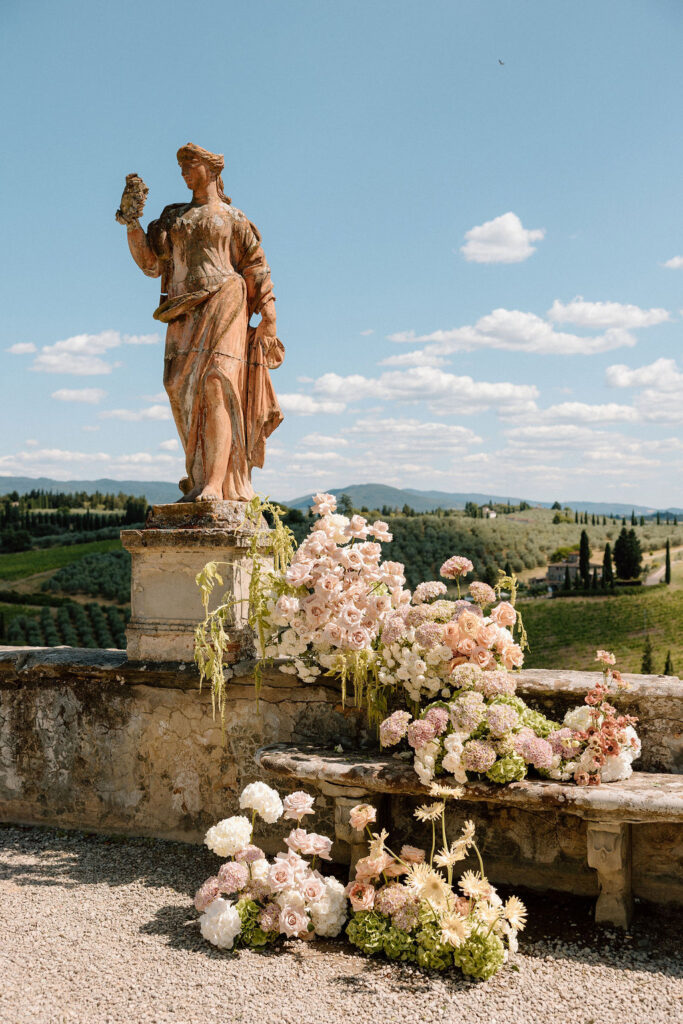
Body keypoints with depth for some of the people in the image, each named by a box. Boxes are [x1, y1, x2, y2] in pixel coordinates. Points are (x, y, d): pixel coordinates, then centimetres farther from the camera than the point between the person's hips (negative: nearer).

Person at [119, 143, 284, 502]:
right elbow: (150, 263, 12)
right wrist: (131, 220, 1)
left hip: (221, 304, -5)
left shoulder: (233, 218, 12)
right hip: (184, 313, 5)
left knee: (215, 385, -19)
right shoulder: (173, 218, 22)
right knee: (183, 390, -4)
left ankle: (214, 484, -27)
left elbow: (257, 271, 7)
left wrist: (269, 322, -2)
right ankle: (200, 479, 4)